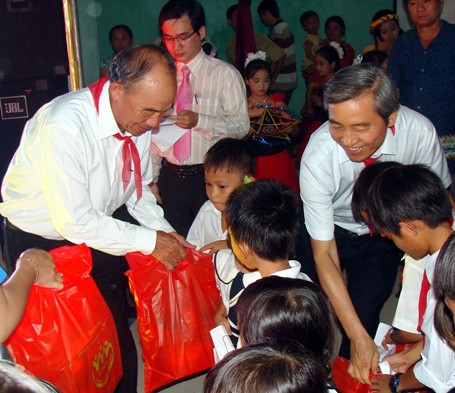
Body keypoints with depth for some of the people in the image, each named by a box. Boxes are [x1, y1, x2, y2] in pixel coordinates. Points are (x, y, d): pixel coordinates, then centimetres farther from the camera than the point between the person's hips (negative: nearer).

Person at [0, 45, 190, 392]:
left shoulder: (139, 120, -9)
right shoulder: (64, 125, -31)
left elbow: (138, 190, 6)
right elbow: (74, 222, -30)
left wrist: (166, 232, -10)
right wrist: (150, 241, -23)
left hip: (97, 234, 6)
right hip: (41, 243, -6)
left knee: (118, 338, 11)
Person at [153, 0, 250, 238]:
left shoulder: (225, 74, -4)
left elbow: (241, 125, -9)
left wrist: (199, 121, -23)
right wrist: (152, 179, 9)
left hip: (210, 176, -3)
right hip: (170, 177, 4)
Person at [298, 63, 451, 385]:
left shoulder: (420, 133, -29)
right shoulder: (318, 156, -33)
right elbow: (324, 255, -27)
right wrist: (359, 337, -31)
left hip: (383, 235, 2)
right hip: (328, 230, -1)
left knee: (365, 316, -7)